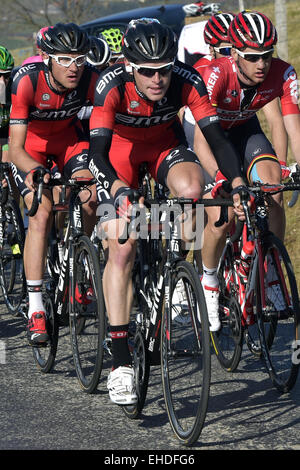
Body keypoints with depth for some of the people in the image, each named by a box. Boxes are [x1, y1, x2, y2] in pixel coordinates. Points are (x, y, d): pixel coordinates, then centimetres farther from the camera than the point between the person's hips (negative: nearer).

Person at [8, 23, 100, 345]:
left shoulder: (90, 80, -27)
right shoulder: (27, 81, -34)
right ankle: (35, 310, -21)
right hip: (30, 143, -3)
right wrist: (35, 171, -54)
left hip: (67, 137, 3)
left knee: (91, 199, -20)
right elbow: (16, 149, -34)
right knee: (42, 212, -21)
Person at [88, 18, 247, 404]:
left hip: (165, 144, 2)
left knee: (192, 189, -33)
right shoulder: (112, 86, -33)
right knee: (122, 250, -14)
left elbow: (215, 136, -31)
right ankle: (121, 364, -13)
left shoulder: (187, 81, -29)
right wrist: (120, 191, -55)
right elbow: (97, 151, -37)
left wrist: (237, 183, -46)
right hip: (119, 147, -2)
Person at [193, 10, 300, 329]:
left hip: (243, 129, 3)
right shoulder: (216, 74, -36)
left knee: (271, 182, -25)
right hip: (207, 129, -3)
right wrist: (222, 179, -57)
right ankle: (208, 279, 9)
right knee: (220, 219, -19)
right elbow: (202, 140, -42)